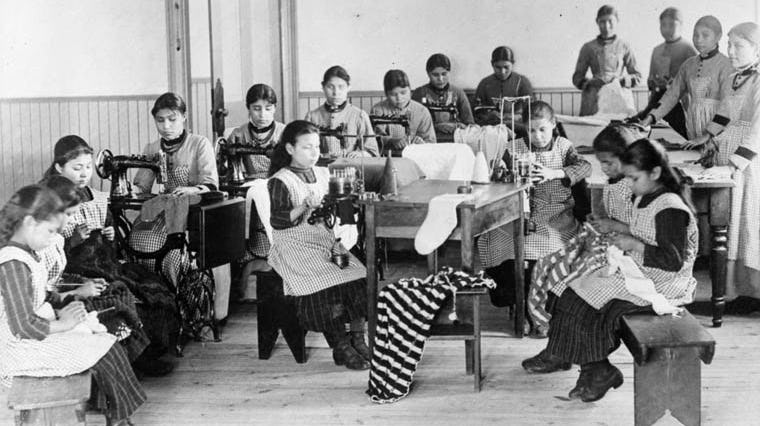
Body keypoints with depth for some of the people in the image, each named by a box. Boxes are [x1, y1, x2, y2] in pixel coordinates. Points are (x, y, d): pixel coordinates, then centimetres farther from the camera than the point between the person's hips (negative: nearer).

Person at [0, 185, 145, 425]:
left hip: (36, 337, 11)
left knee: (103, 339, 12)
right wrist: (61, 324, -15)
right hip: (25, 349, -11)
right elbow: (23, 326, -26)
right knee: (106, 352, -10)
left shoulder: (24, 255, 10)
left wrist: (58, 312, 4)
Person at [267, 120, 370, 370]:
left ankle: (358, 339, -11)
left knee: (360, 275, -19)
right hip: (296, 245, -6)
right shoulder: (281, 181, -3)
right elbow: (277, 221, -11)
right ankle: (340, 346, -19)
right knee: (327, 281, -29)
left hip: (327, 239, 6)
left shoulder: (324, 174, 17)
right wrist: (304, 207, -22)